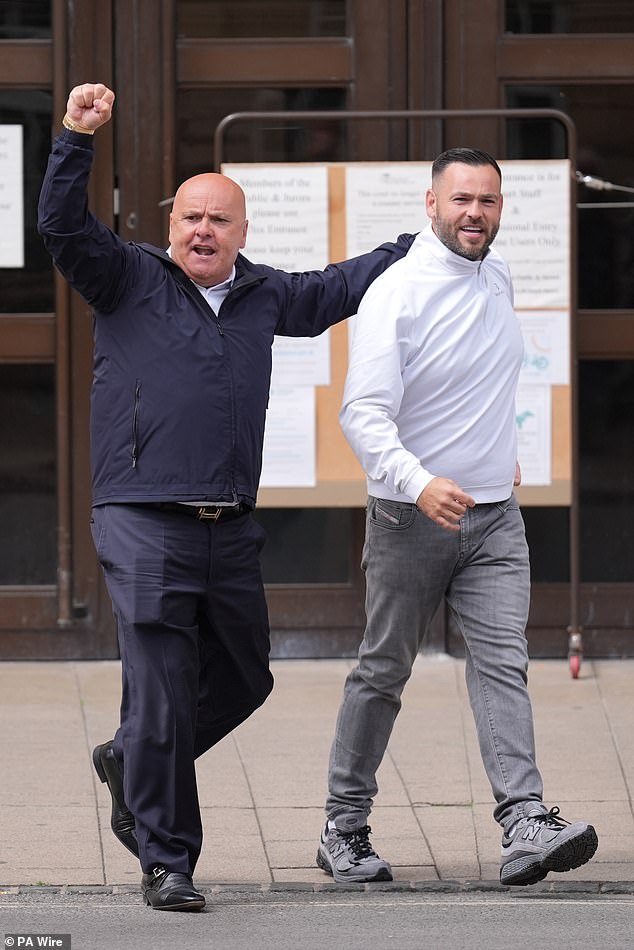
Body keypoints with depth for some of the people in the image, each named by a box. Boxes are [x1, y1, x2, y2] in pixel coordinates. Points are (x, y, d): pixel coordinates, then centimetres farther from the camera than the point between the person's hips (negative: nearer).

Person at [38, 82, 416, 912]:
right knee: (162, 693, -8)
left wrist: (420, 245, 36)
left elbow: (336, 290, 32)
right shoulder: (131, 279, 3)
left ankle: (130, 764, 38)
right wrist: (76, 140, -21)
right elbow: (62, 226, -10)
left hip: (231, 528, 6)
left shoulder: (263, 296, 16)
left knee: (243, 680, 14)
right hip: (145, 523, -6)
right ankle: (166, 860, -1)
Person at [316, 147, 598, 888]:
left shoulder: (498, 278, 8)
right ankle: (344, 829, 19)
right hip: (411, 518, -5)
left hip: (494, 516, 5)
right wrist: (420, 482, -37)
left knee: (503, 663, -10)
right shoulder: (396, 293, -14)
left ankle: (525, 827, -21)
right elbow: (363, 413, -23)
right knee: (382, 674, 6)